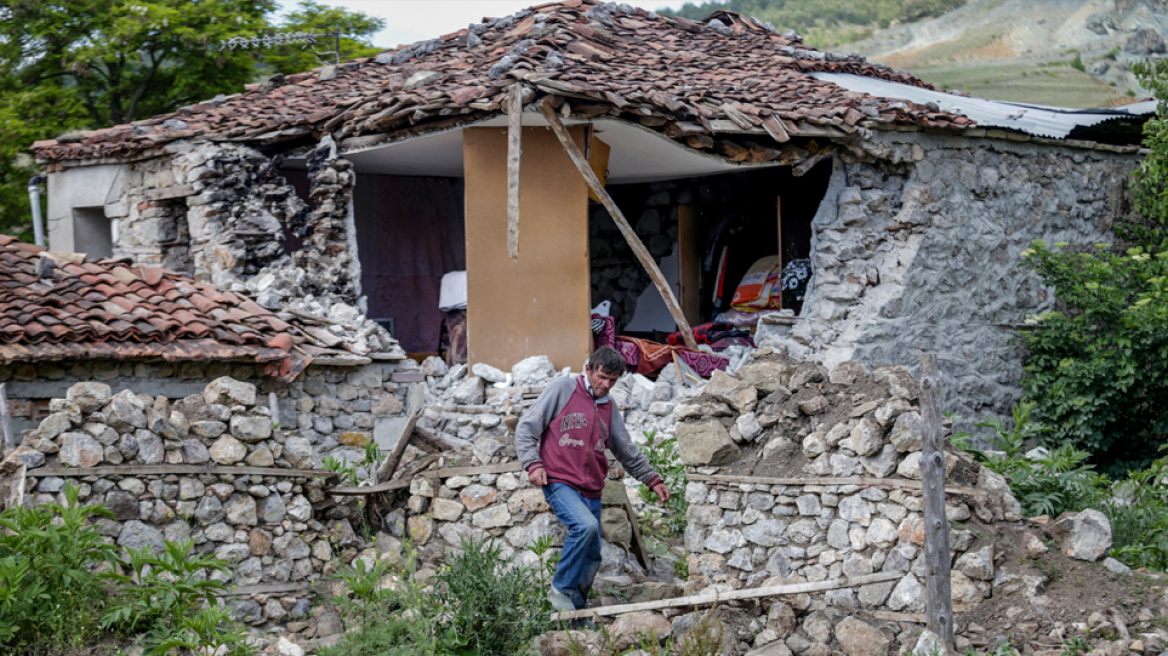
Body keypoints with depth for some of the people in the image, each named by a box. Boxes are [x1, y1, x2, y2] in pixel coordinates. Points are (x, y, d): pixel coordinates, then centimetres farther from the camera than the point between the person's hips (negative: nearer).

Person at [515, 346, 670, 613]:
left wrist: (653, 479, 19)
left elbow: (627, 451, 25)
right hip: (559, 482, -6)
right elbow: (526, 428, -2)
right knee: (585, 525, -31)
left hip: (591, 491, 6)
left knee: (591, 557, 6)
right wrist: (533, 464, -14)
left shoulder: (608, 406, 16)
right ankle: (561, 589, -15)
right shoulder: (562, 389, -1)